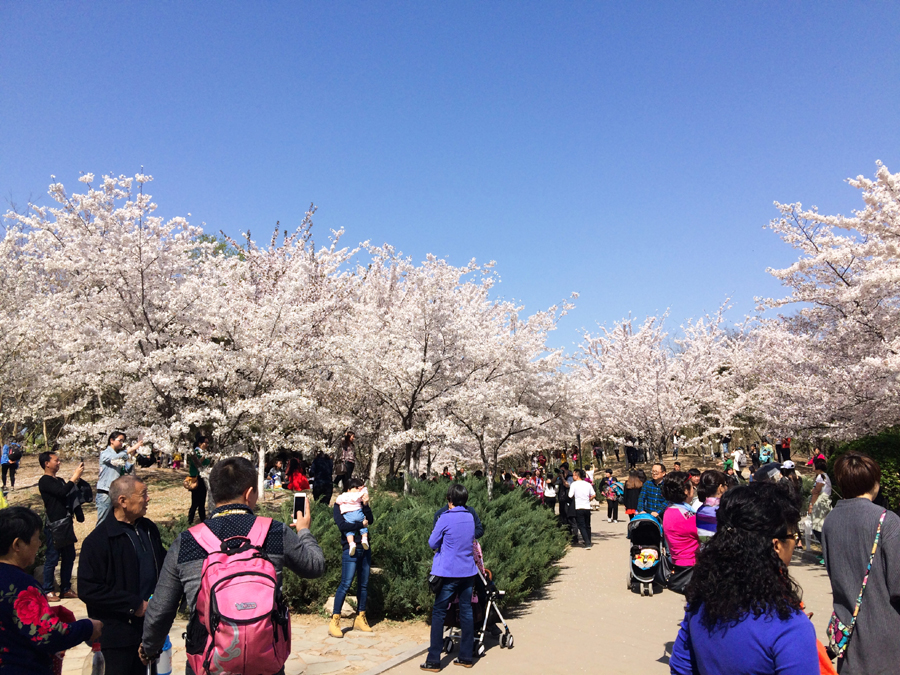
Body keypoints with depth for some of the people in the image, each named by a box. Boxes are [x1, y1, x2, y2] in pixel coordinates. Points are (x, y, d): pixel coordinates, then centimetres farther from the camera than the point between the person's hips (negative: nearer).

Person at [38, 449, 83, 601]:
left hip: (66, 525, 8)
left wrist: (76, 477, 4)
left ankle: (66, 589, 19)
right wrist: (74, 477, -17)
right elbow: (61, 492, -24)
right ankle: (48, 591, 7)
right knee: (52, 559, -3)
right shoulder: (44, 481, -9)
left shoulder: (60, 481, 17)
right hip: (54, 526, -8)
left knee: (69, 557, 11)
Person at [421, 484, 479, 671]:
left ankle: (433, 660, 4)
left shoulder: (445, 518, -13)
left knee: (439, 614, 3)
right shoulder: (470, 517, 4)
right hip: (468, 571, 5)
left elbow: (432, 543, -5)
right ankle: (467, 657, 17)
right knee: (466, 612, 11)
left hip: (449, 573, -5)